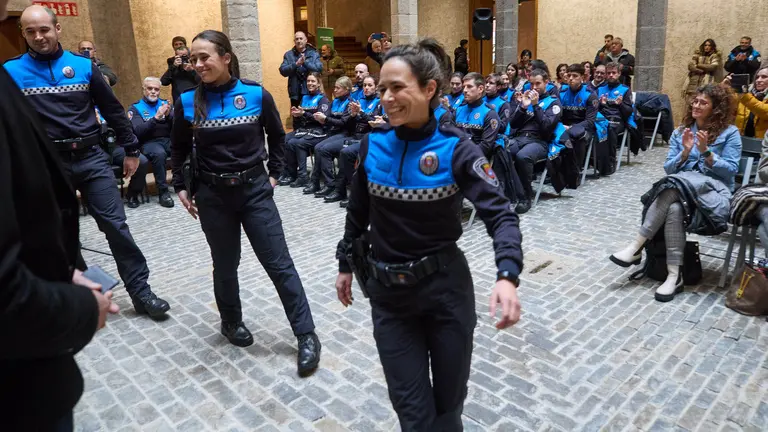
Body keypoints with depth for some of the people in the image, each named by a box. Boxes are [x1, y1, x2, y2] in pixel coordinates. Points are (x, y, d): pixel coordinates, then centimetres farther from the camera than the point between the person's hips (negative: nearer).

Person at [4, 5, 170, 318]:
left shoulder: (83, 65, 4)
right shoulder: (12, 71, 1)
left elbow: (112, 109, 9)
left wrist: (131, 150, 10)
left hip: (91, 159, 0)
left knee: (116, 226, -1)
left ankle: (141, 293, 7)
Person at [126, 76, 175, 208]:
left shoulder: (164, 103, 16)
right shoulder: (135, 108, 6)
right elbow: (138, 132, -10)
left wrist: (168, 115, -12)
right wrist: (156, 117, -20)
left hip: (168, 140, 3)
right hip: (149, 142, -3)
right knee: (159, 153, -38)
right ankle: (163, 192, -27)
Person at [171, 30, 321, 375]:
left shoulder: (257, 95, -7)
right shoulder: (188, 101, -3)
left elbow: (277, 136, 9)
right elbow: (179, 148, 12)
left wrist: (274, 174, 7)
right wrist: (180, 186, 9)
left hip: (254, 190, -1)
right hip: (212, 195, 2)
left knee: (279, 263, 0)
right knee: (225, 264, 13)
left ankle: (306, 335, 8)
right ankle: (231, 322, 38)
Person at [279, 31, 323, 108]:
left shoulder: (314, 54, 5)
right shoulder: (288, 55, 8)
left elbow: (319, 68, -9)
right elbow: (283, 71, -3)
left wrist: (305, 62, -21)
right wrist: (296, 64, -17)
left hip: (311, 92, -1)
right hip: (295, 93, 1)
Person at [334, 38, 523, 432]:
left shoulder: (455, 148, -14)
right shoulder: (372, 144, -4)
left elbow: (499, 214, -21)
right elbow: (358, 212, 8)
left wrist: (507, 276, -37)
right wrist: (345, 264, 15)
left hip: (445, 286, -2)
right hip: (387, 291, 2)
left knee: (448, 400, 17)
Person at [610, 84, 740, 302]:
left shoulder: (730, 132, 6)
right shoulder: (681, 131, 16)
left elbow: (731, 171, -2)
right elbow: (669, 169, 8)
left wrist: (706, 153, -14)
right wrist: (685, 152, -9)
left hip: (715, 193, -3)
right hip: (682, 191, 3)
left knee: (676, 183, -36)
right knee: (675, 208, -36)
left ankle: (638, 246, -34)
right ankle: (674, 275, -35)